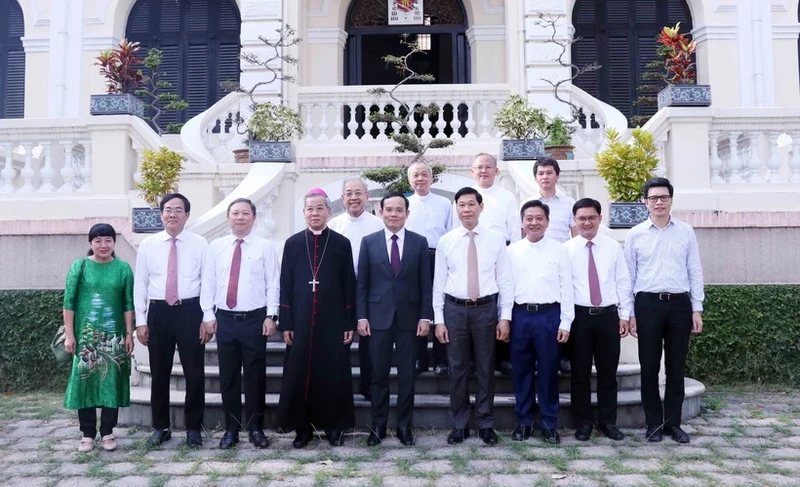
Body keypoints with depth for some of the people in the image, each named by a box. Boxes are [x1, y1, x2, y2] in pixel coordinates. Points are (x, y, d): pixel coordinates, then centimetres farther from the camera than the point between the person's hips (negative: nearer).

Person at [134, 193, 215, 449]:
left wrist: (208, 317, -8)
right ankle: (161, 428, 26)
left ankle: (194, 428, 18)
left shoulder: (200, 244, 1)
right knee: (159, 373, 11)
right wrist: (140, 321, 1)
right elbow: (140, 284, 6)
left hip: (190, 311, -2)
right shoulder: (148, 245, 5)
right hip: (158, 312, 2)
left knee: (195, 372, 4)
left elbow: (207, 282, -2)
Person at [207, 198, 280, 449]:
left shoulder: (265, 247, 0)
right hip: (225, 319, 2)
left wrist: (271, 316, -9)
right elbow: (210, 282, 7)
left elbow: (273, 284, -3)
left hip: (255, 319, -2)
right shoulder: (216, 246, 7)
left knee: (255, 376, 5)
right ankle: (231, 429, 21)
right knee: (228, 377, 9)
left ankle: (255, 428, 19)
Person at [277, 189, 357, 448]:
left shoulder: (342, 243, 3)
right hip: (301, 321, 1)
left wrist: (350, 323, -2)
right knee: (299, 374, 5)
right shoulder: (293, 243, 5)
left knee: (334, 375, 5)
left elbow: (349, 286, 2)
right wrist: (285, 323, -1)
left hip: (333, 321, -1)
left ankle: (335, 427, 19)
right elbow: (285, 286, 4)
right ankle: (302, 427, 19)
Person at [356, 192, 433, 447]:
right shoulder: (369, 242, 3)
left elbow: (426, 283, 2)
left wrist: (426, 316, -4)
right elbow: (362, 283, 3)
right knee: (379, 374, 7)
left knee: (407, 375, 7)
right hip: (378, 316, 0)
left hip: (409, 317, 0)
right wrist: (362, 316, -4)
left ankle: (404, 425, 20)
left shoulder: (419, 242, 3)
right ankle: (378, 425, 21)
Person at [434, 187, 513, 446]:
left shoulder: (496, 240, 1)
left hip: (486, 308, 0)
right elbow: (439, 282, 3)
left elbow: (505, 280, 1)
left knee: (486, 368, 9)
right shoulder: (445, 241, 2)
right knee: (457, 368, 8)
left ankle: (486, 424, 23)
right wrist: (438, 319, -1)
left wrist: (505, 317, -3)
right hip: (455, 309, 1)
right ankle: (460, 425, 22)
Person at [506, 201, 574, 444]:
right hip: (520, 315, 2)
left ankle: (549, 424, 20)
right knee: (521, 371, 9)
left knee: (548, 372, 7)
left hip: (549, 315, -1)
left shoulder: (559, 250, 2)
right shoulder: (512, 251, 6)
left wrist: (565, 322, -4)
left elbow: (566, 287, 1)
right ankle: (524, 421, 23)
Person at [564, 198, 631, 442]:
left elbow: (623, 282, 7)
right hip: (579, 316, -2)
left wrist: (624, 315, 3)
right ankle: (583, 423, 18)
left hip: (609, 315, 2)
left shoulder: (613, 247, 6)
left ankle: (608, 422, 23)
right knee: (580, 372, 6)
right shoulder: (567, 249, -1)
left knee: (608, 371, 9)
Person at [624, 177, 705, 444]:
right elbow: (628, 276, 4)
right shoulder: (635, 234, 3)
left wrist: (697, 309, 2)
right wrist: (629, 313, 0)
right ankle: (654, 423, 17)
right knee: (650, 366, 5)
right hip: (648, 304, -1)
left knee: (676, 366, 8)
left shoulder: (686, 232, 6)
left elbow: (695, 272, 7)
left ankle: (673, 422, 20)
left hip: (680, 304, 1)